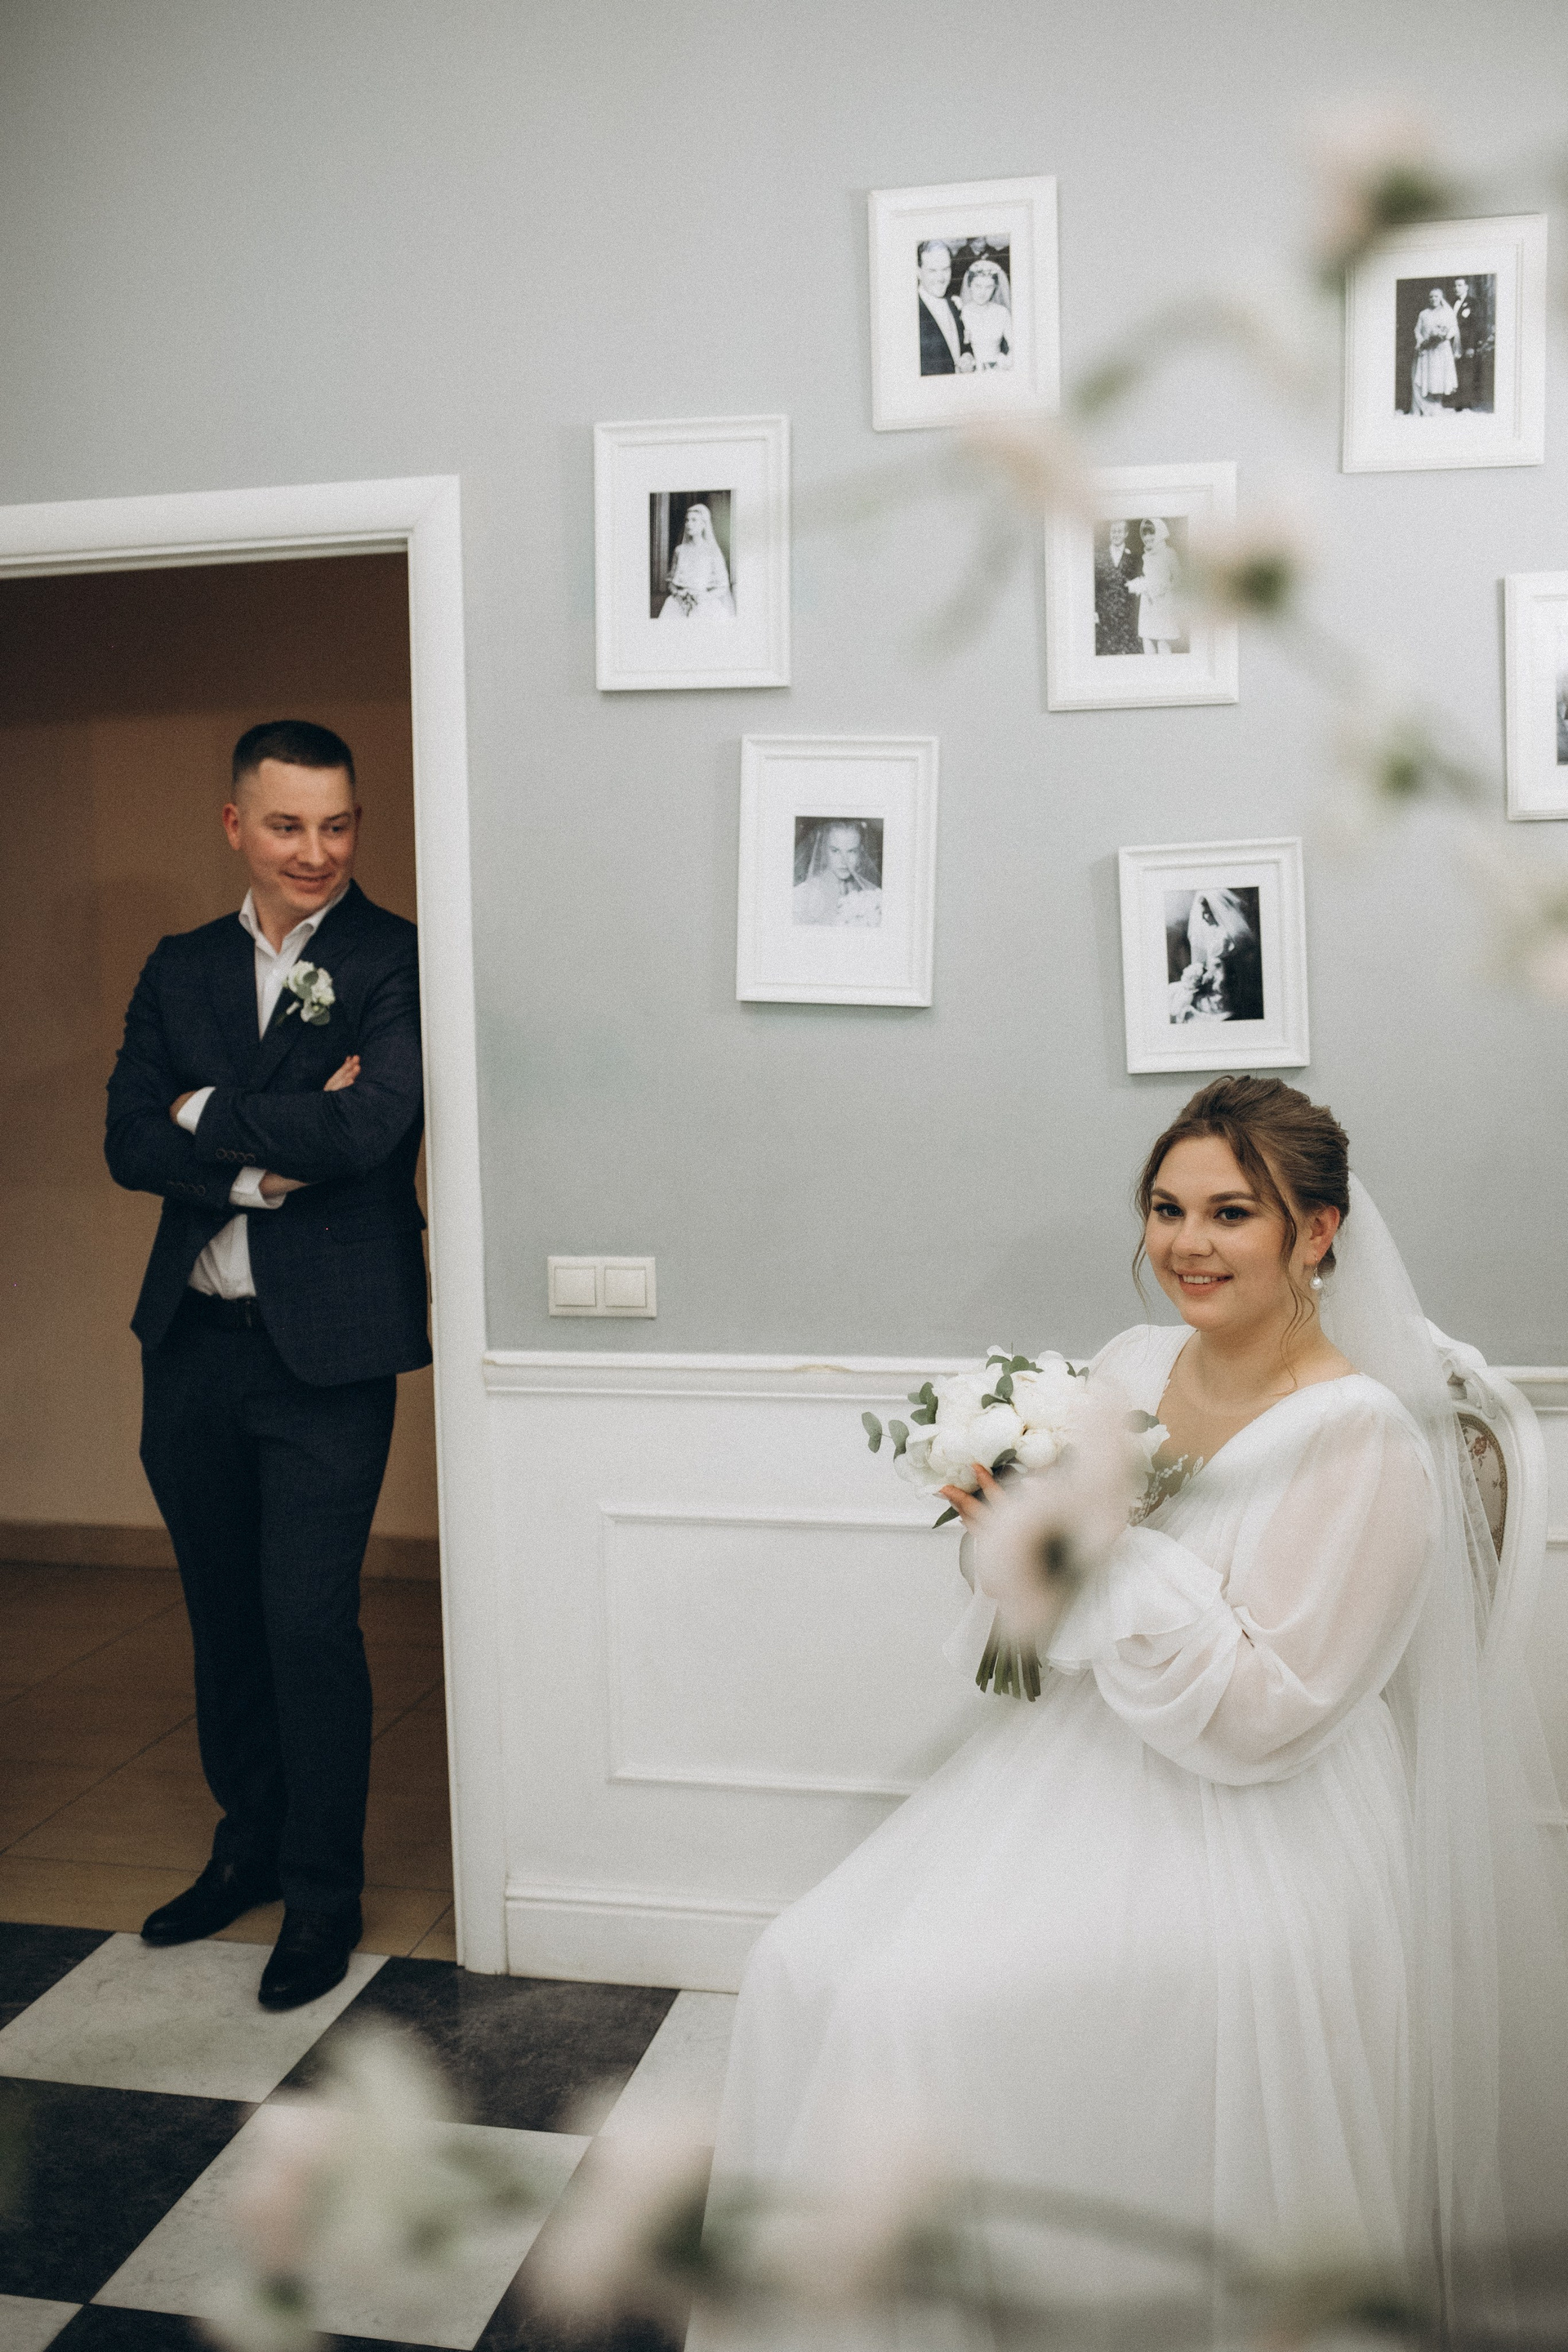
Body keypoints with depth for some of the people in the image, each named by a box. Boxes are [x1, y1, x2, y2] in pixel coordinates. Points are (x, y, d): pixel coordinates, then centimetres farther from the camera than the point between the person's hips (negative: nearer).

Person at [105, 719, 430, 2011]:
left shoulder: (402, 960, -6)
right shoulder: (180, 968, 10)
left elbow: (370, 1130, -20)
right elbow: (129, 1142, 1)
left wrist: (213, 1110, -8)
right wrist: (265, 1162, -14)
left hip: (327, 1352, -5)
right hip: (193, 1346, 6)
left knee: (311, 1624, -1)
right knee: (225, 1617, 17)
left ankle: (324, 1894, 18)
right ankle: (249, 1846, 37)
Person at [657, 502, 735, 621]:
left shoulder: (713, 551, 2)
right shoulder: (680, 550, 13)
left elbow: (723, 587, 3)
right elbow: (670, 580, 19)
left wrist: (705, 596, -12)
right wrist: (676, 592, -3)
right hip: (680, 602, 2)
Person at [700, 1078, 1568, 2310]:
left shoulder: (1365, 1442, -16)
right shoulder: (1131, 1365, 4)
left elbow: (1261, 1719, -19)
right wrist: (1012, 1530, -9)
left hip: (1248, 1842, -7)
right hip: (1075, 1779, 7)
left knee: (914, 2009, -20)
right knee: (807, 1965, -7)